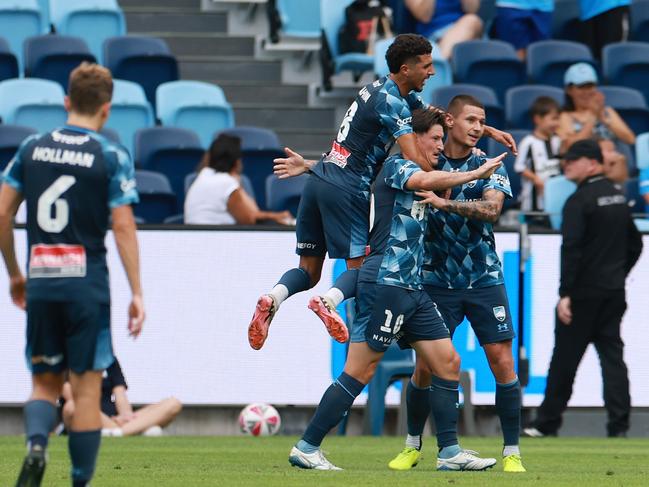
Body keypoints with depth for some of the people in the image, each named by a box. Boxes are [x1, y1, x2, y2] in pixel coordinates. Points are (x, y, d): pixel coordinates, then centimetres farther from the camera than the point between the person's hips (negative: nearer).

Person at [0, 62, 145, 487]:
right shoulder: (113, 156, -4)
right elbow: (123, 226, -8)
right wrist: (137, 294, -5)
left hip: (40, 282, 3)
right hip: (87, 284, -3)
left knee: (45, 380, 14)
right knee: (87, 386, 5)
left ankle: (36, 443, -15)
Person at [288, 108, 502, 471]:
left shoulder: (419, 182, 21)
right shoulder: (396, 166, -5)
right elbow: (426, 180, -26)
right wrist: (476, 173, -22)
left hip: (412, 289, 9)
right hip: (385, 281, -9)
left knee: (448, 362, 4)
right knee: (360, 371, -9)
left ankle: (450, 452, 7)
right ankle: (307, 448, -3)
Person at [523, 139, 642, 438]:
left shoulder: (579, 201, -14)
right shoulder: (618, 198, 11)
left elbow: (571, 249, -20)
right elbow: (634, 244, 19)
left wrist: (565, 294, -20)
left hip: (584, 291, -7)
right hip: (614, 292, 7)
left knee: (565, 357, 2)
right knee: (612, 355, 4)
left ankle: (547, 422, 11)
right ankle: (619, 424, -3)